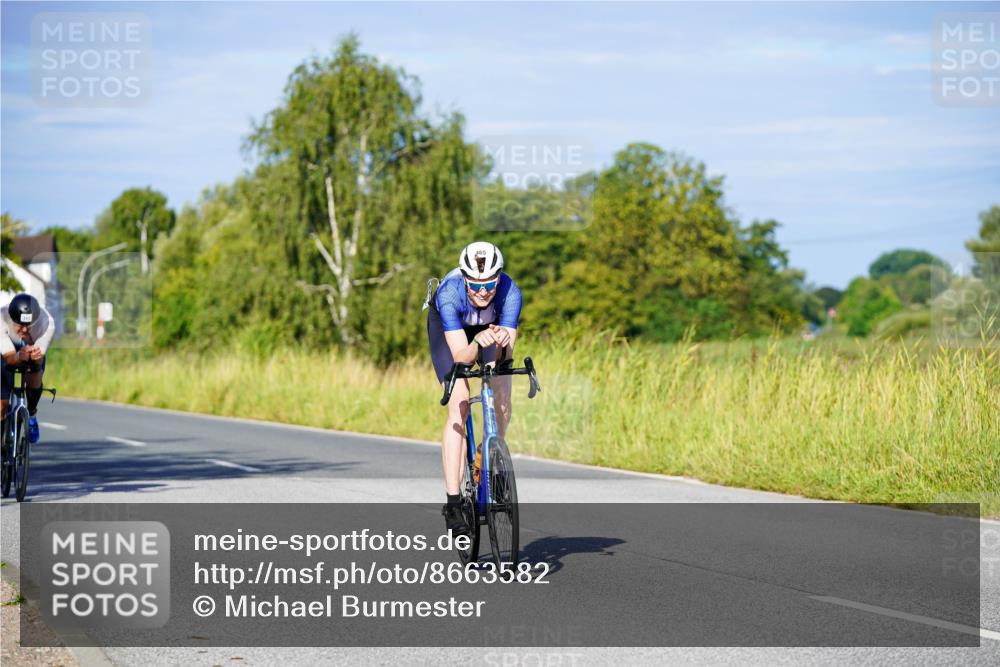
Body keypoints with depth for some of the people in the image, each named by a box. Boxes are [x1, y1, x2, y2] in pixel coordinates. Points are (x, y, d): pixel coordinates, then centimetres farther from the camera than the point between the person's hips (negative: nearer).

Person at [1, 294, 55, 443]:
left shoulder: (47, 323, -37)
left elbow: (39, 358, -35)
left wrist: (35, 354, -57)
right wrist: (20, 356, -61)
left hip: (33, 347, 1)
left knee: (35, 376, -29)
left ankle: (31, 415, 0)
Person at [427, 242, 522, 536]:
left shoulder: (509, 292, -36)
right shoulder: (449, 293, -40)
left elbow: (507, 354, -37)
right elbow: (461, 357, -41)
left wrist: (504, 341, -58)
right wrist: (477, 343, -61)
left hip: (491, 325, 2)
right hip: (447, 326, -2)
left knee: (502, 400, -17)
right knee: (459, 405, -18)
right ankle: (453, 503, -20)